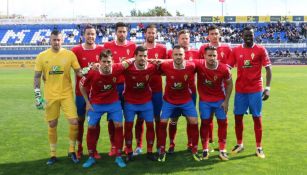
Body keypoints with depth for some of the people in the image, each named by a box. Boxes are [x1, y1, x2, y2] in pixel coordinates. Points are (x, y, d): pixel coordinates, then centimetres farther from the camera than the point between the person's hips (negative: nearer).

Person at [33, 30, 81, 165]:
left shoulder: (69, 54, -2)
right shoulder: (42, 56, 0)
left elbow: (78, 72, 2)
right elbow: (37, 77, 2)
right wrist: (38, 95, -5)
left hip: (67, 94, 0)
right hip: (50, 96, 1)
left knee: (74, 122, -8)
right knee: (52, 125, 8)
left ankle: (72, 151, 13)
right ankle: (53, 155, 23)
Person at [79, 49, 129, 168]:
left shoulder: (117, 69, -22)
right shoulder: (92, 72, -26)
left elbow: (126, 63, 2)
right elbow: (82, 86, -7)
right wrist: (87, 102, -5)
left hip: (113, 102, 1)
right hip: (96, 104, -1)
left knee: (118, 125, -4)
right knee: (91, 127, 2)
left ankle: (118, 157, 9)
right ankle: (91, 157, 18)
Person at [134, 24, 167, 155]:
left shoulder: (162, 49, 3)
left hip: (157, 89, 0)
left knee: (158, 117, 7)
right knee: (140, 118, 5)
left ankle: (160, 145, 18)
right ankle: (138, 146, 17)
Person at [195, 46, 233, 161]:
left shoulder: (224, 69, -18)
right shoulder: (198, 65, -20)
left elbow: (229, 84, -3)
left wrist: (226, 101, -5)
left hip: (220, 99, 1)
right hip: (204, 100, -1)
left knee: (223, 122, 4)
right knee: (205, 122, 3)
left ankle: (222, 150, 16)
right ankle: (205, 150, 17)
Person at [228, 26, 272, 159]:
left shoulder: (260, 50, -3)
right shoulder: (236, 50, 3)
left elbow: (268, 69, -3)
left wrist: (267, 88, -11)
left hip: (256, 90, -2)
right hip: (240, 90, 2)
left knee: (257, 117, 4)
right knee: (238, 117, 7)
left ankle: (259, 147, 15)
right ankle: (239, 144, 24)